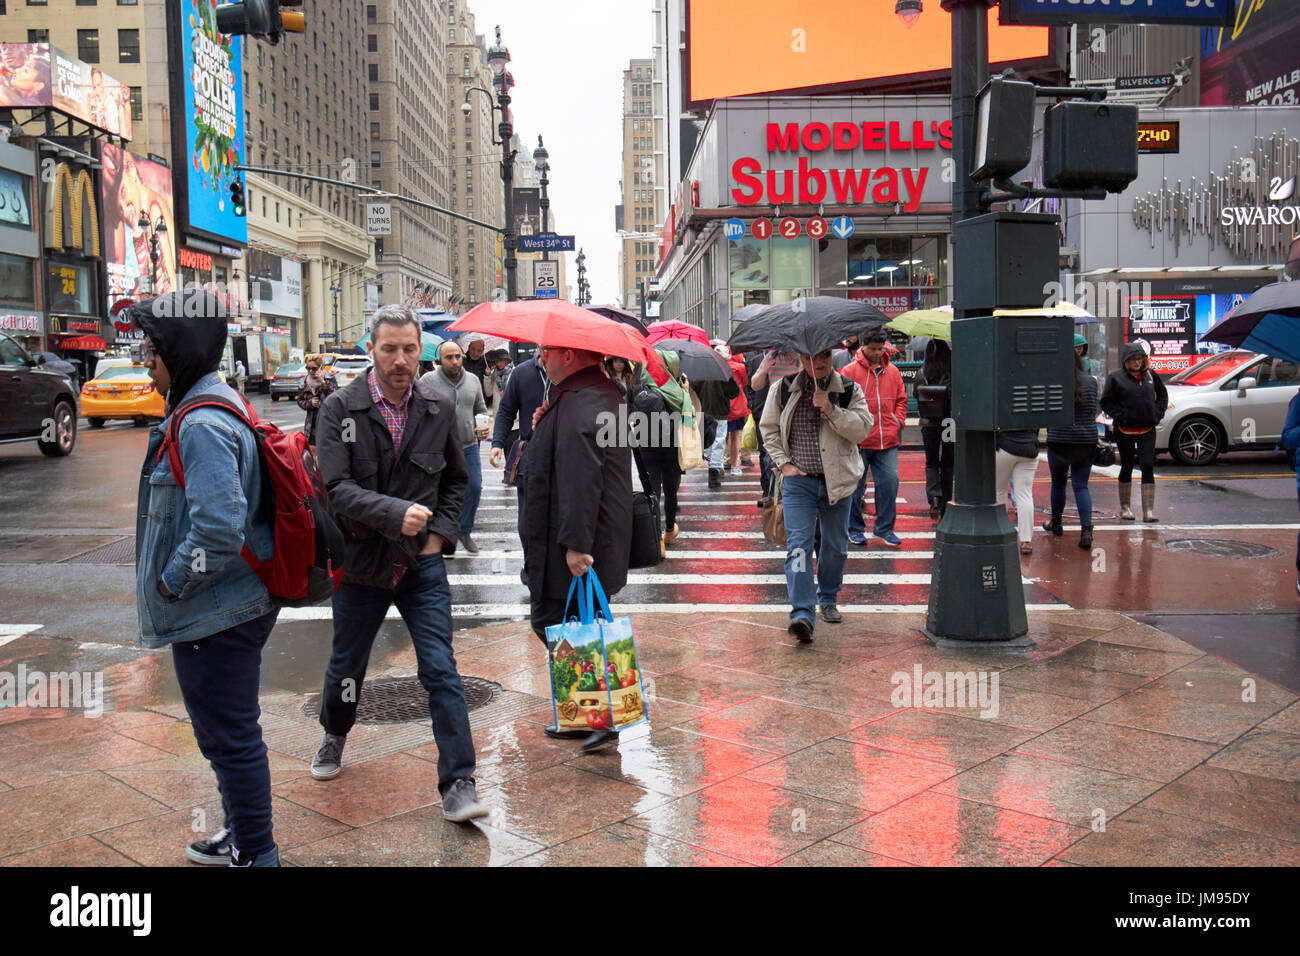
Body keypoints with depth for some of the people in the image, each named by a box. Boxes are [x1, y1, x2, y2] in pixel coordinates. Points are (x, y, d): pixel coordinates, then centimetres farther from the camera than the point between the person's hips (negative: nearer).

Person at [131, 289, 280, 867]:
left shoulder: (202, 426, -22)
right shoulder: (217, 405, 11)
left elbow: (219, 528, -32)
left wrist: (170, 581, -17)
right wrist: (172, 583, 18)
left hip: (218, 616, -11)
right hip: (233, 604, 11)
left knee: (229, 737, 2)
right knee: (226, 733, 23)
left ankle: (255, 854, 17)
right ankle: (242, 835, 39)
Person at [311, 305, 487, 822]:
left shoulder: (440, 407, -1)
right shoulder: (340, 408, -10)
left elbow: (456, 479, 12)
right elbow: (337, 488, -20)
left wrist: (441, 532, -1)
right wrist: (396, 513, -34)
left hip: (423, 565, 1)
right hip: (361, 562, 0)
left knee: (441, 671, -6)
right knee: (346, 666, 19)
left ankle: (458, 784, 0)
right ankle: (334, 735, 49)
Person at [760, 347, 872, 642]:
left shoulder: (848, 390, 2)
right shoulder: (784, 389, 3)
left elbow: (863, 429, -8)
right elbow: (769, 428, 11)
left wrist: (831, 410, -19)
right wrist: (783, 463, 0)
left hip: (837, 481, 1)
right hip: (798, 479, -1)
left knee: (836, 545, 12)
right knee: (798, 542, -14)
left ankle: (828, 600, 35)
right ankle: (802, 613, -19)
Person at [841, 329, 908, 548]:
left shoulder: (892, 372, 12)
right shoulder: (849, 371, -2)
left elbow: (901, 400, 19)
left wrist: (898, 421, 5)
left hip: (888, 440, 4)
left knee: (890, 481, 0)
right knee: (856, 485, 5)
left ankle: (884, 528, 12)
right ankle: (854, 528, 18)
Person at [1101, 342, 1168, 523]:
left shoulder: (1150, 375, 7)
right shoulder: (1116, 377, -4)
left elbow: (1162, 395, 19)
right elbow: (1106, 401, -3)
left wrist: (1157, 414, 6)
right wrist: (1120, 416, -11)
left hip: (1147, 430, 2)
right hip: (1125, 431, -2)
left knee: (1148, 467, -5)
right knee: (1127, 467, 8)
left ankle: (1148, 510, -5)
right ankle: (1125, 508, 21)